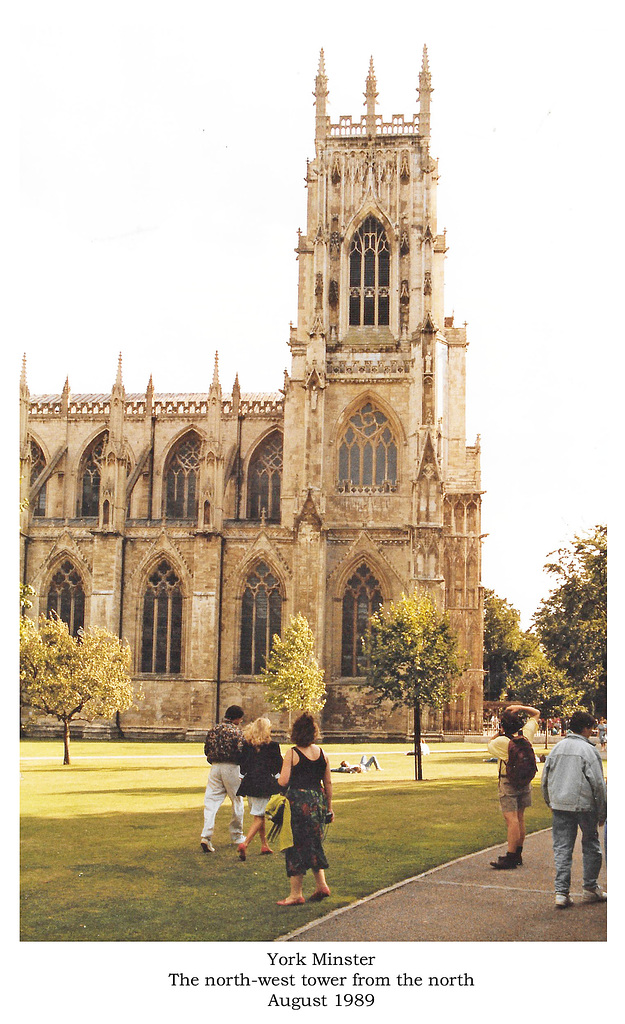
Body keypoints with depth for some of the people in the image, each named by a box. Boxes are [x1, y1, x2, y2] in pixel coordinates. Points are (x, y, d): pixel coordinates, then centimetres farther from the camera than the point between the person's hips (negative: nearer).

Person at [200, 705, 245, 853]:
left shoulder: (213, 730, 9)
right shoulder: (236, 731, -8)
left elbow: (206, 750, 10)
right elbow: (241, 752, -14)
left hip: (215, 767, 4)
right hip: (231, 768, -4)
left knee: (211, 802, 2)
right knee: (237, 801, 12)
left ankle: (206, 835, -13)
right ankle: (236, 836, 23)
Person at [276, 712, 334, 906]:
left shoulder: (292, 753, -9)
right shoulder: (321, 753, 5)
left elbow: (283, 781, -13)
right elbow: (328, 783, 9)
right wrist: (329, 808, 17)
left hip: (298, 800, -5)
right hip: (318, 800, 5)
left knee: (296, 847, 3)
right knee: (314, 844, 20)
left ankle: (296, 893, 8)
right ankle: (321, 884, 14)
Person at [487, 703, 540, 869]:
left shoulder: (501, 742, -20)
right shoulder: (526, 734, -5)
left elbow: (489, 745, 3)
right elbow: (536, 713, 9)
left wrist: (499, 732, 4)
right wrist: (519, 707, 1)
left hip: (508, 783, -6)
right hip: (525, 781, 6)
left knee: (511, 819, -9)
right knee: (520, 818, 13)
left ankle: (511, 857, -12)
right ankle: (518, 854, 21)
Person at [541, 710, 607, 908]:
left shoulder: (557, 748, 8)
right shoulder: (589, 750, -8)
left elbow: (544, 780, 12)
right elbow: (598, 784, -9)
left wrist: (550, 803, 23)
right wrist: (602, 813, -1)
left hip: (559, 805, 4)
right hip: (584, 806, -4)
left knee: (562, 849, 5)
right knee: (591, 847, 13)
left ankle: (561, 892, 0)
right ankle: (590, 889, 21)